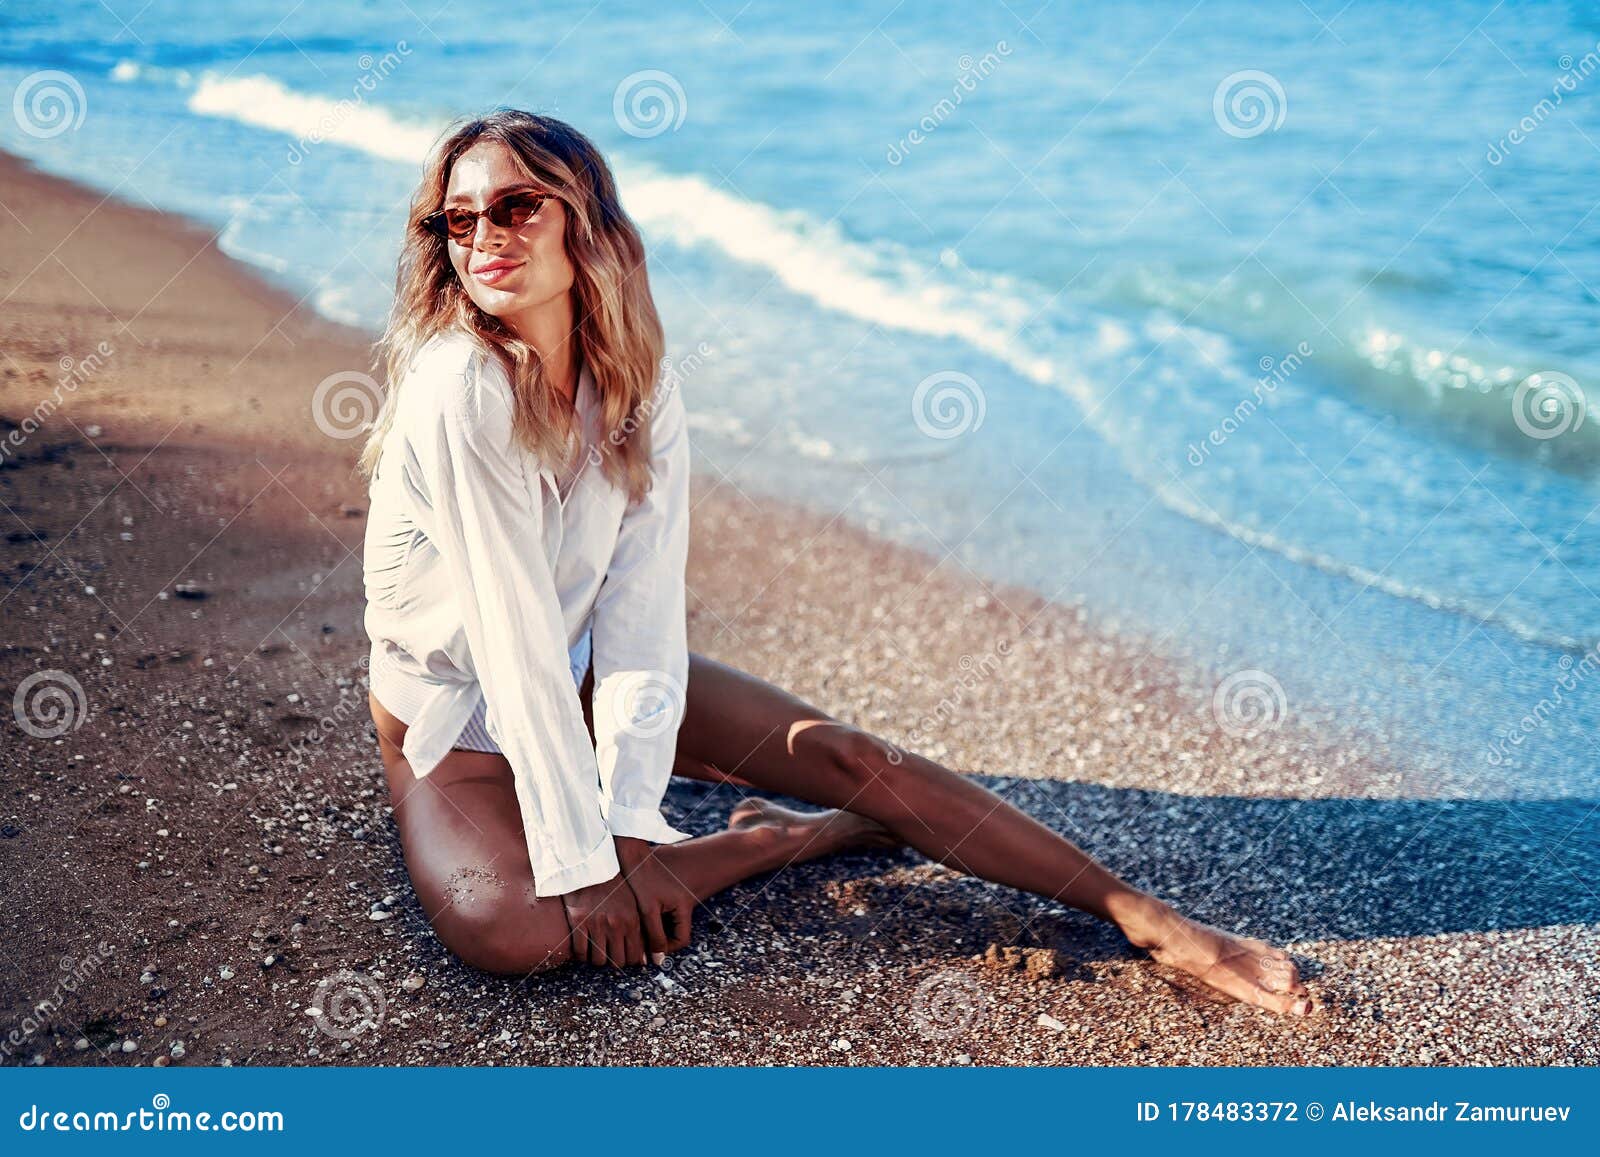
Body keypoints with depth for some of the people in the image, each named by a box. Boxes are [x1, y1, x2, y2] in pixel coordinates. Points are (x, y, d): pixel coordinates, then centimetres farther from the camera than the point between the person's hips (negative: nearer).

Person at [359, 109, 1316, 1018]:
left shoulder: (640, 389, -13)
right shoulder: (458, 387, -29)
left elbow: (640, 616, -17)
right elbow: (512, 639, -31)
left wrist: (632, 824, -25)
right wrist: (584, 864, -29)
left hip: (580, 677, 4)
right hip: (455, 718, -4)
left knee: (847, 756, -10)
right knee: (500, 928, -32)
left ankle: (1154, 925, -3)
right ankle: (789, 841, -11)